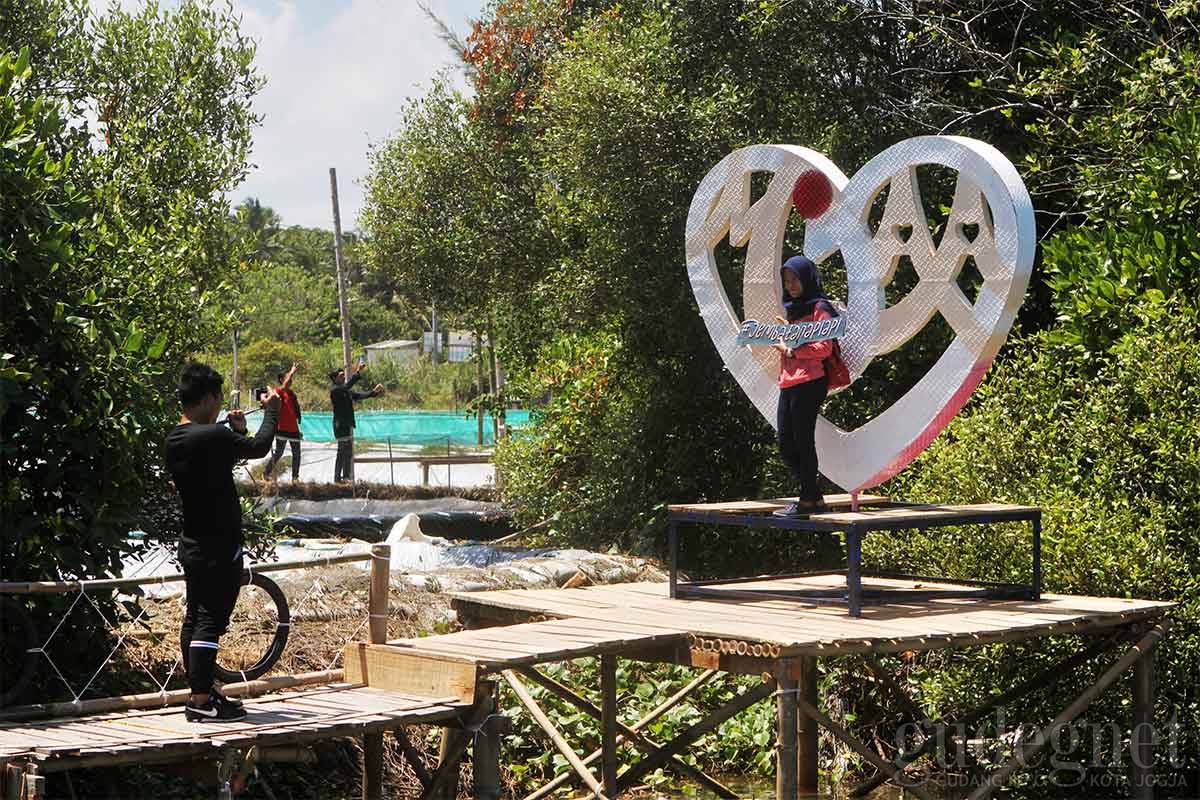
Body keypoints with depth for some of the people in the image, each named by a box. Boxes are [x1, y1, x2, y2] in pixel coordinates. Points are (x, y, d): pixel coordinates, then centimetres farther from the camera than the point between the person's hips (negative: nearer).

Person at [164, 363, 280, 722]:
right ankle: (201, 701, -6)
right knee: (211, 621, -7)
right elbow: (259, 447, -8)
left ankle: (201, 691, 23)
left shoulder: (174, 439, 6)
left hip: (192, 545, 9)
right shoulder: (212, 436, -21)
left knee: (194, 618, 14)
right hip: (219, 547, -9)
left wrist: (236, 432, 17)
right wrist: (271, 410, 7)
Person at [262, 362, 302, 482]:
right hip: (282, 428, -7)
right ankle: (266, 472, 9)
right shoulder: (278, 391, -5)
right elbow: (284, 386, -31)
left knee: (296, 454, 6)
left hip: (293, 428, 7)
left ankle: (295, 477, 12)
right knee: (279, 453, -3)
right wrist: (292, 372, -30)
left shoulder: (291, 393, 16)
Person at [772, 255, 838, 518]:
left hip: (808, 384, -9)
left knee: (802, 441, -5)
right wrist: (782, 343, 11)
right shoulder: (794, 309, 22)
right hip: (788, 384, 9)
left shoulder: (819, 308, -4)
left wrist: (792, 350, -9)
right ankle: (814, 496, 14)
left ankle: (809, 499, 2)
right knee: (785, 444, 6)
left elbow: (824, 348, -12)